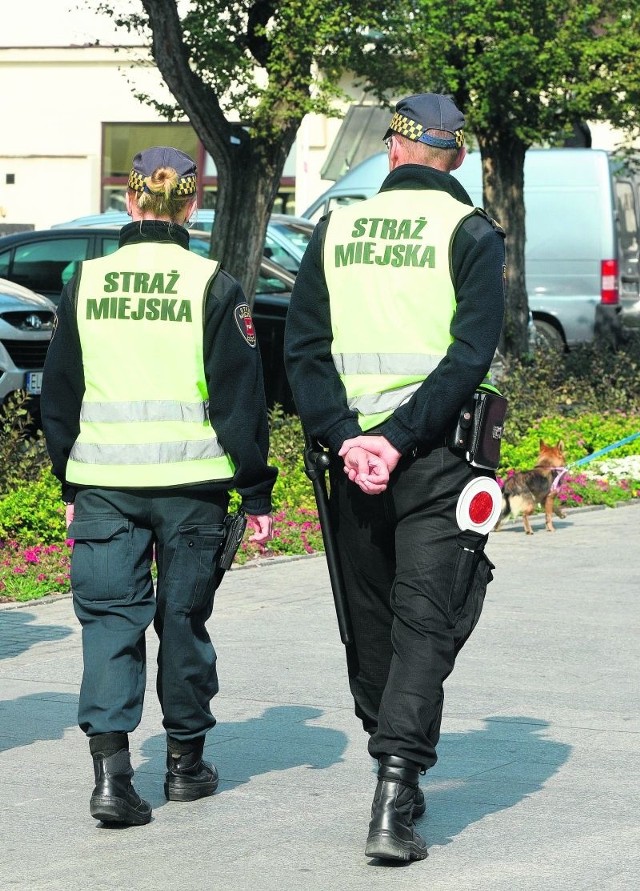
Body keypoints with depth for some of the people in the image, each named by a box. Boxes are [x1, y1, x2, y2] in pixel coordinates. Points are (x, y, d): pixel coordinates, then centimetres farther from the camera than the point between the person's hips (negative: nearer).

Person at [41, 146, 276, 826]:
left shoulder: (86, 282, 4)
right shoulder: (212, 286, -4)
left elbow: (58, 394, 10)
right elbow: (240, 398, -3)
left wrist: (71, 487, 19)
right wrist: (257, 494, 3)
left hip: (103, 483, 1)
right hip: (191, 483, -1)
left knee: (109, 617, 2)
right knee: (183, 617, 12)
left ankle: (110, 768, -14)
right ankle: (186, 763, 23)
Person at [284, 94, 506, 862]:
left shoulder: (335, 229, 8)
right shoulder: (470, 232, -3)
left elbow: (302, 348, 0)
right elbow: (469, 356, -14)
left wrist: (344, 437, -8)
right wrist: (399, 440, -15)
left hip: (354, 458, 3)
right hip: (437, 462, -3)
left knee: (369, 623, 16)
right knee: (424, 625, -5)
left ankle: (395, 775, 26)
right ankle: (395, 803, -18)